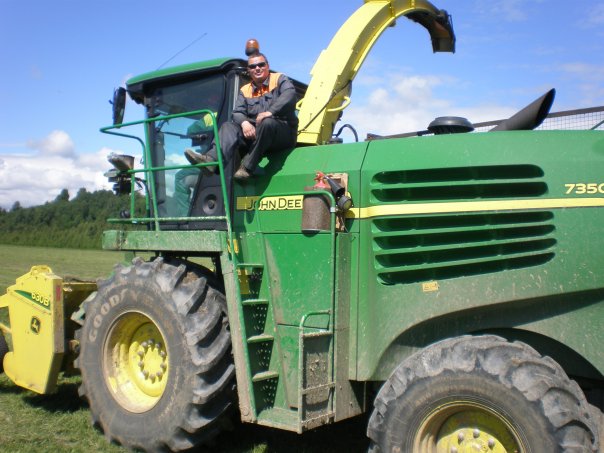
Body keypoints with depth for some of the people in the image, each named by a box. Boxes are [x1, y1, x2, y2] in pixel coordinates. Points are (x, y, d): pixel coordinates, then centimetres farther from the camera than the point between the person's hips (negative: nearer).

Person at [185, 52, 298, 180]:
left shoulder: (280, 79, 8)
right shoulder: (245, 90, 20)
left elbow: (289, 95, -13)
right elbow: (237, 113, 7)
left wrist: (270, 111, -29)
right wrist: (244, 123, -18)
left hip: (282, 131, -4)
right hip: (253, 133, 4)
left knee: (267, 123, -36)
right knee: (228, 126, -16)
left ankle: (247, 168, -37)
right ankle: (212, 160, -44)